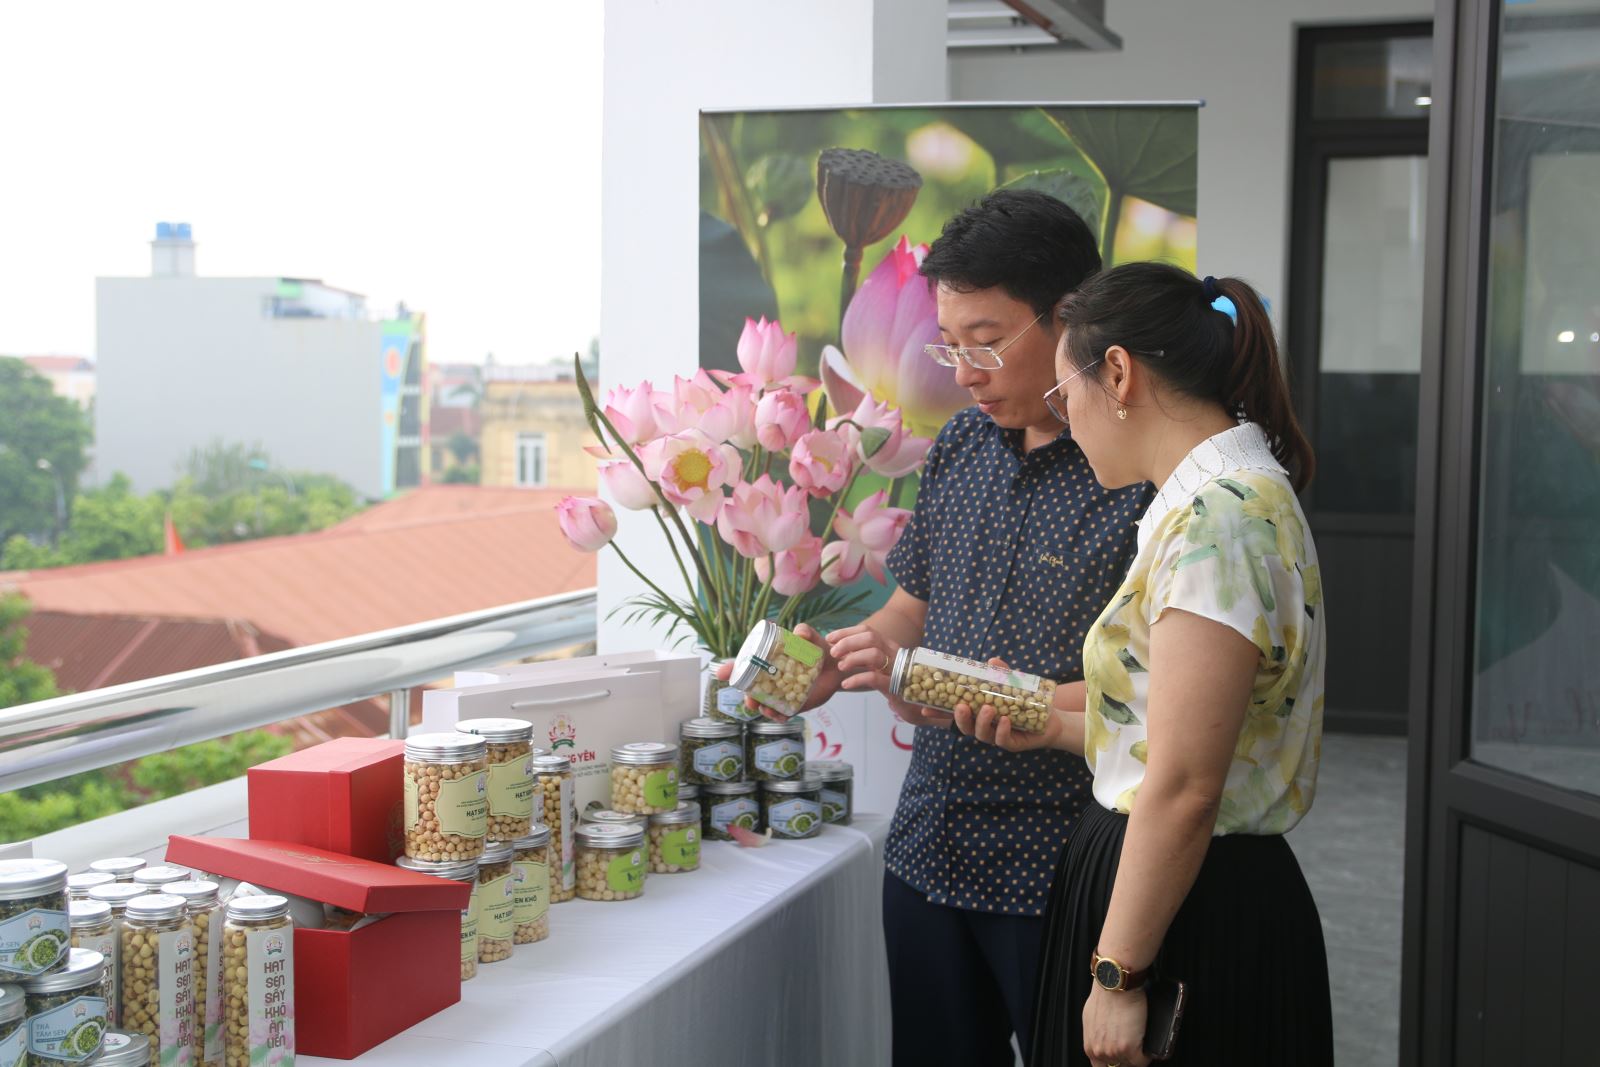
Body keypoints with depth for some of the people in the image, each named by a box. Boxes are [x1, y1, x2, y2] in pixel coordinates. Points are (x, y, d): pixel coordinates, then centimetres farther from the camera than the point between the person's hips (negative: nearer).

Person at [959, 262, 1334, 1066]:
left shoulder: (1218, 518, -20)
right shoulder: (1220, 497, 12)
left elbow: (1183, 788, -24)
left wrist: (1117, 974, -20)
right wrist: (1050, 728, 17)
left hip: (1195, 919, -10)